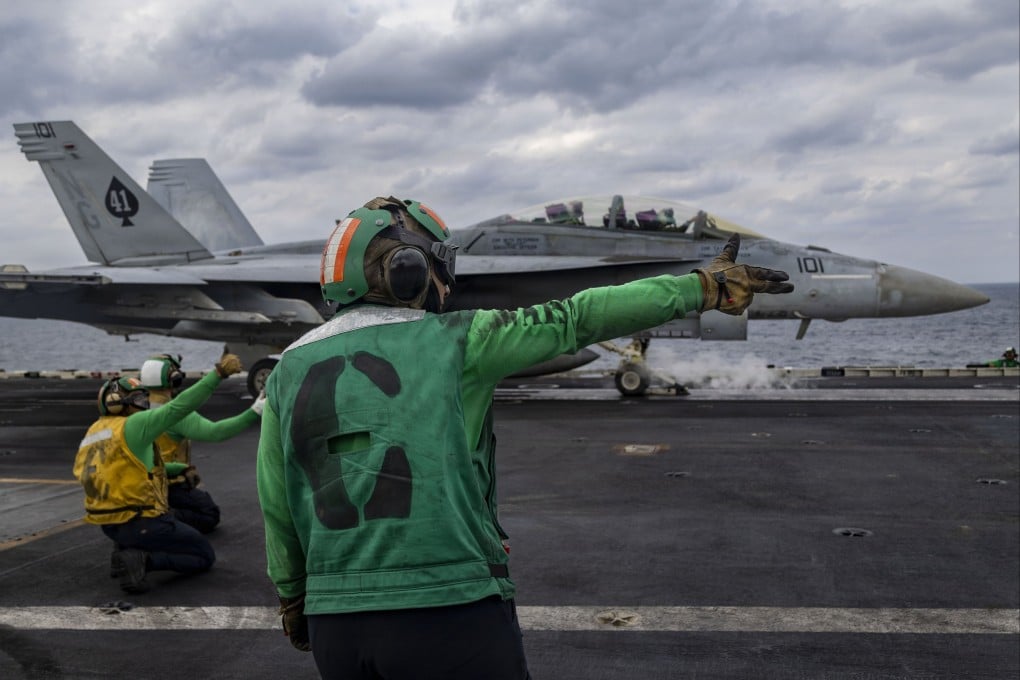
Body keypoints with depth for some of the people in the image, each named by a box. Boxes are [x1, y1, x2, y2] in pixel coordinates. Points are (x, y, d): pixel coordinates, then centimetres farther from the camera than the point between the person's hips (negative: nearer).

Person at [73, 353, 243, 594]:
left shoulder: (95, 433, 13)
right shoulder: (133, 424, -13)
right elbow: (179, 406, -21)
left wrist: (179, 469, 22)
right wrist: (218, 374, -21)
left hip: (110, 524, 8)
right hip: (140, 523, -8)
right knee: (204, 556, 7)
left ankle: (124, 548, 13)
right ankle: (141, 559, -14)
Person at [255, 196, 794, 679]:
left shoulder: (290, 370, 8)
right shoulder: (450, 342, -4)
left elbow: (277, 510, 14)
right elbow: (578, 320, -3)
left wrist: (292, 597, 29)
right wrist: (703, 287, 5)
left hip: (337, 623, 5)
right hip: (451, 610, -4)